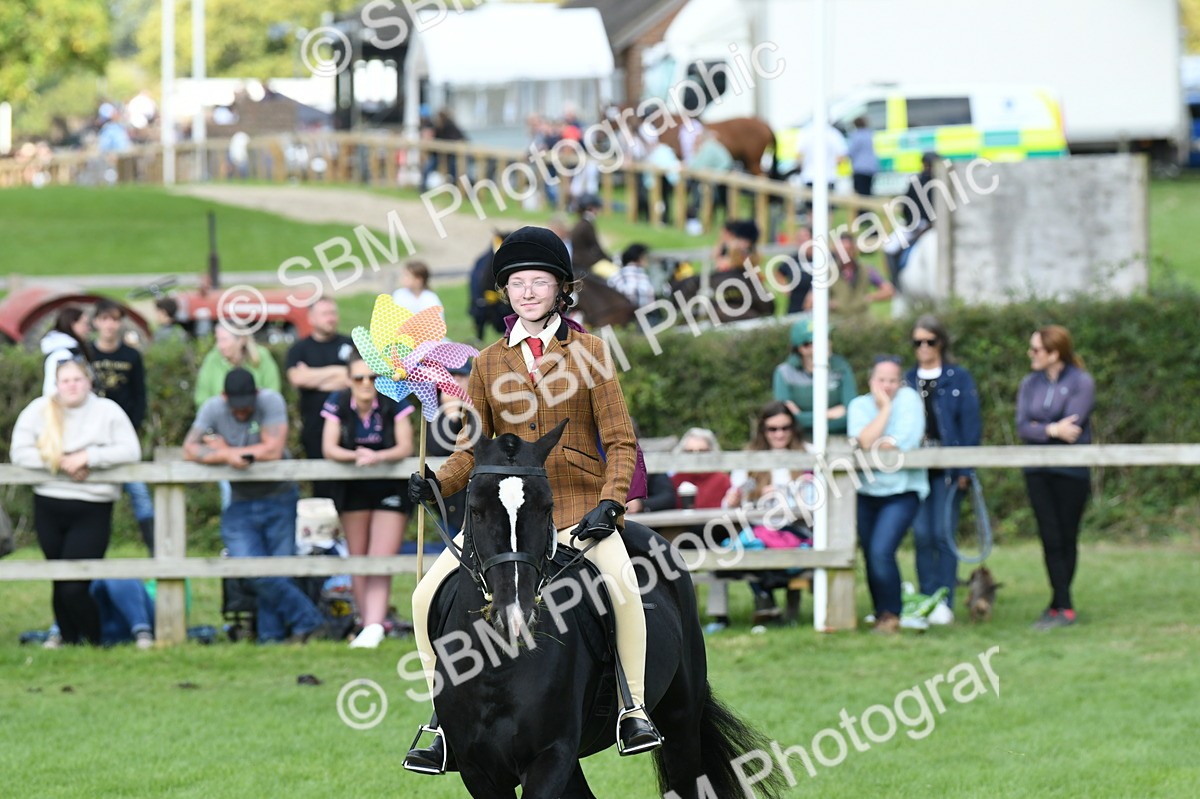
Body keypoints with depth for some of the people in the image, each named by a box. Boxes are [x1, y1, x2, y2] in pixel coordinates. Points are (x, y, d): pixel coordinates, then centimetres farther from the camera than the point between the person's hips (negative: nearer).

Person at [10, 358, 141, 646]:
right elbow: (20, 452, -5)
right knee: (60, 584, 11)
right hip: (49, 509, 3)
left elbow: (131, 450, -9)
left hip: (91, 511, -3)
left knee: (74, 588, -12)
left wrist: (87, 457, -17)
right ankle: (69, 641, 24)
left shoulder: (107, 411, 0)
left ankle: (93, 643, 6)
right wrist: (61, 463, -14)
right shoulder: (39, 410, 3)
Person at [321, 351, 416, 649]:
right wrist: (356, 456, -34)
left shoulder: (395, 403, -15)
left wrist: (378, 457, -37)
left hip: (391, 488, -3)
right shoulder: (338, 403, -10)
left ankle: (374, 626, -25)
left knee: (381, 560, -14)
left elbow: (406, 447, -18)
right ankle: (371, 622, 12)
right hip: (353, 489, 3)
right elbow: (329, 448, -13)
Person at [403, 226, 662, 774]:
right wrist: (438, 485, -7)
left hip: (579, 508, -3)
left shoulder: (588, 352, 4)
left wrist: (608, 505, -14)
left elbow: (620, 443, 1)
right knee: (429, 596, -12)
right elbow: (473, 450, 13)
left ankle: (634, 709, -16)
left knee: (621, 584, -32)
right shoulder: (489, 363, 12)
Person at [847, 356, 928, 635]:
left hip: (901, 491, -4)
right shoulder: (859, 405, 2)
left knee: (882, 552, -18)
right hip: (867, 491, 4)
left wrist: (875, 447, -9)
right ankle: (881, 614, 22)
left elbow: (907, 440, -16)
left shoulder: (908, 398, -4)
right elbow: (864, 441, -16)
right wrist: (884, 407, -13)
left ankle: (891, 615, -7)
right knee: (871, 557, 7)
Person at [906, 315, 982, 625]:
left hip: (948, 468, -3)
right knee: (922, 535, 0)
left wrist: (964, 470, -8)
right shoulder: (908, 379, 12)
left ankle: (945, 604, -2)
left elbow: (971, 425, -1)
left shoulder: (959, 378, 2)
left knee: (943, 534, -6)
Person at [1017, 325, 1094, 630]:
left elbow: (1071, 426, -15)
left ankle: (1058, 606, 7)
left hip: (1071, 470, -4)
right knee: (1051, 539, -1)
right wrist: (1052, 430, -16)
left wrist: (1038, 428, -7)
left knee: (1066, 538, 2)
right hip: (1038, 472, 4)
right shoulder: (1030, 384, 10)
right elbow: (1023, 427, -1)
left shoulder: (1081, 383, -4)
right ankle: (1064, 607, 2)